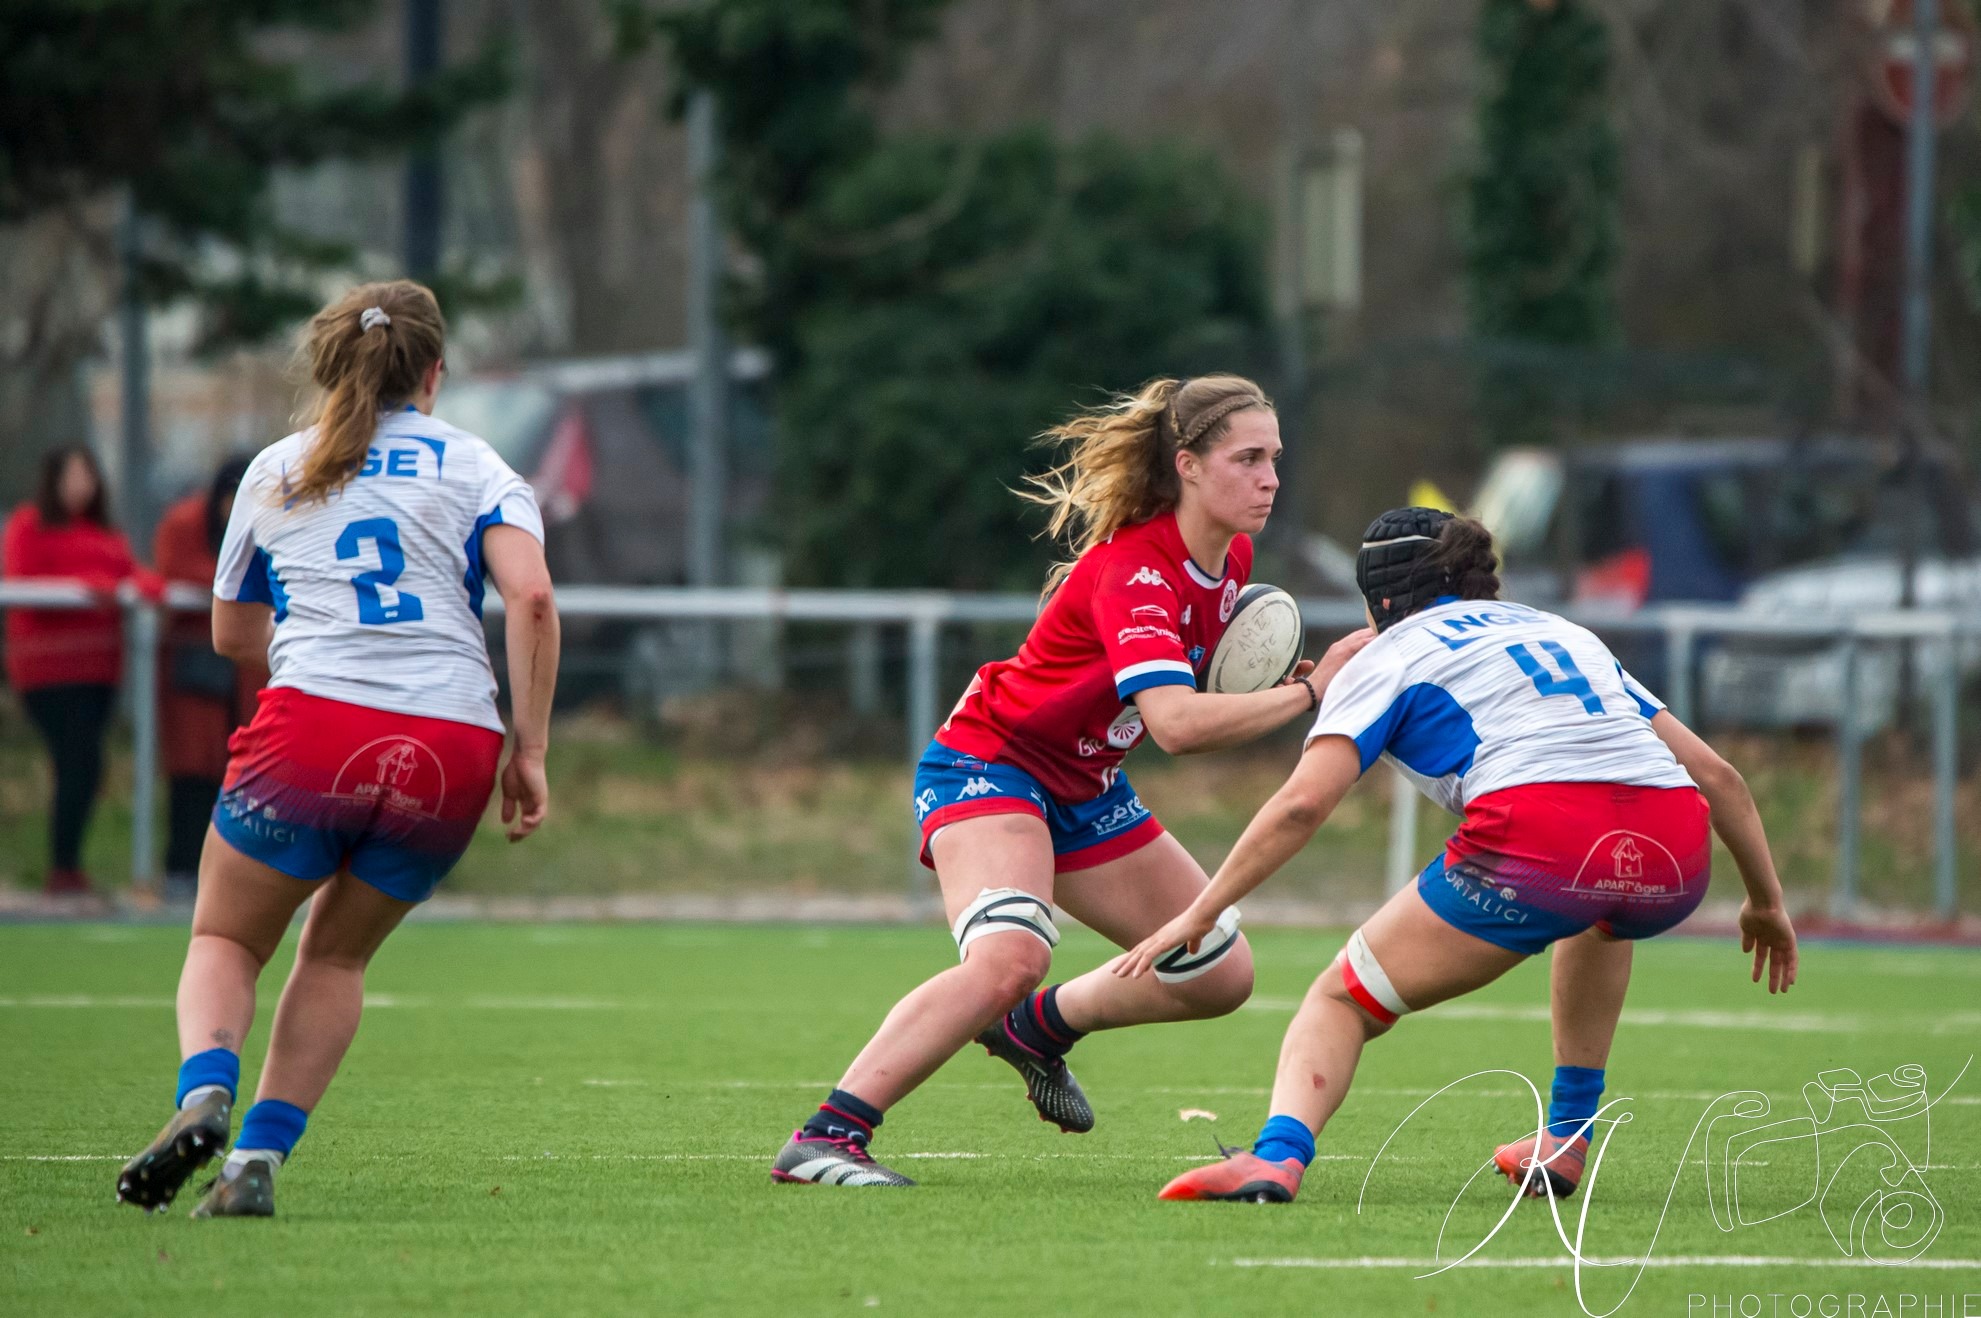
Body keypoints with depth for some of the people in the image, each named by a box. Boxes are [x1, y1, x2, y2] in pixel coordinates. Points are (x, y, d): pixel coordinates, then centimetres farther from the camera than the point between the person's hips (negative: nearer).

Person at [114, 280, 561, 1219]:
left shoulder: (273, 470, 19)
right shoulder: (474, 465, 14)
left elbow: (232, 634, 29)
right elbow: (531, 596, -3)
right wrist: (530, 751, 0)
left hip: (312, 726, -1)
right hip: (454, 750, 1)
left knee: (226, 941, 15)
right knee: (336, 956, 21)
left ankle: (204, 1094, -16)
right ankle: (259, 1159, 5)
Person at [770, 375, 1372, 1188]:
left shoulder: (1230, 557, -1)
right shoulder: (1134, 570, -28)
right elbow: (1175, 722, -43)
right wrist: (1308, 692, -37)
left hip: (1082, 790, 9)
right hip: (989, 764, -9)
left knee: (1222, 974, 10)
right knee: (1010, 956, -35)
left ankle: (1038, 1028, 34)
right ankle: (825, 1137, -32)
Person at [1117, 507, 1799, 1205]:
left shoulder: (1391, 654, 18)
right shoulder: (1565, 633, 33)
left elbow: (1303, 802, 2)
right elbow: (1714, 771, 29)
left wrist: (1200, 912, 7)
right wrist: (1766, 900, 38)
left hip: (1536, 845, -5)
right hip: (1676, 856, 5)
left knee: (1341, 1000, 11)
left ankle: (1276, 1155, -17)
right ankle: (1566, 1141, 38)